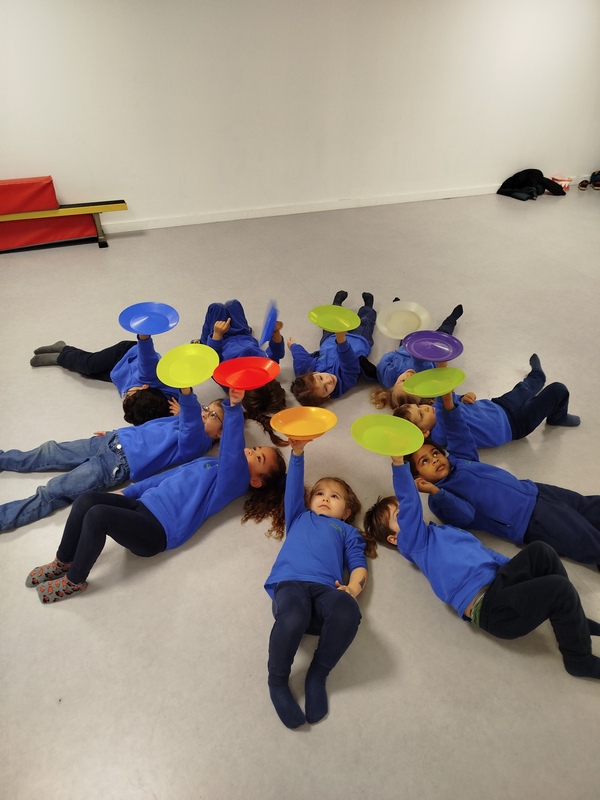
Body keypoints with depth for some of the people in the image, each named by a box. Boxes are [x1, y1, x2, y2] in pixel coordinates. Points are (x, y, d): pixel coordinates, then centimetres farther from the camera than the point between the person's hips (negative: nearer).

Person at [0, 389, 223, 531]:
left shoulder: (196, 441, -14)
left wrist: (186, 391, -56)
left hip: (119, 465, -7)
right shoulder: (181, 420, 13)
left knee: (50, 493, -10)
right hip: (114, 441, 8)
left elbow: (191, 422, -36)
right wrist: (114, 433, 23)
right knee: (50, 452, 14)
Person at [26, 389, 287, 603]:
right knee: (88, 499, -13)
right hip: (142, 506, 8)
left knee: (97, 514, -28)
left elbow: (232, 451, -30)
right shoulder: (212, 462, 18)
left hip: (157, 531, -8)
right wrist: (127, 492, 20)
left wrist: (234, 407, -48)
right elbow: (171, 475, 23)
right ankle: (62, 562, 5)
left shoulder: (233, 478, -9)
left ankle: (74, 581, -4)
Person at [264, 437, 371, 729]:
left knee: (348, 613, -34)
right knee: (293, 619, -35)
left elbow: (359, 564, 16)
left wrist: (353, 588, -6)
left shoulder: (348, 531, 32)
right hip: (289, 582, 0)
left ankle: (318, 675, -7)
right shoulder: (299, 518, 35)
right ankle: (277, 680, -5)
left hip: (325, 588, 1)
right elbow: (294, 487, 23)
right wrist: (297, 453, 9)